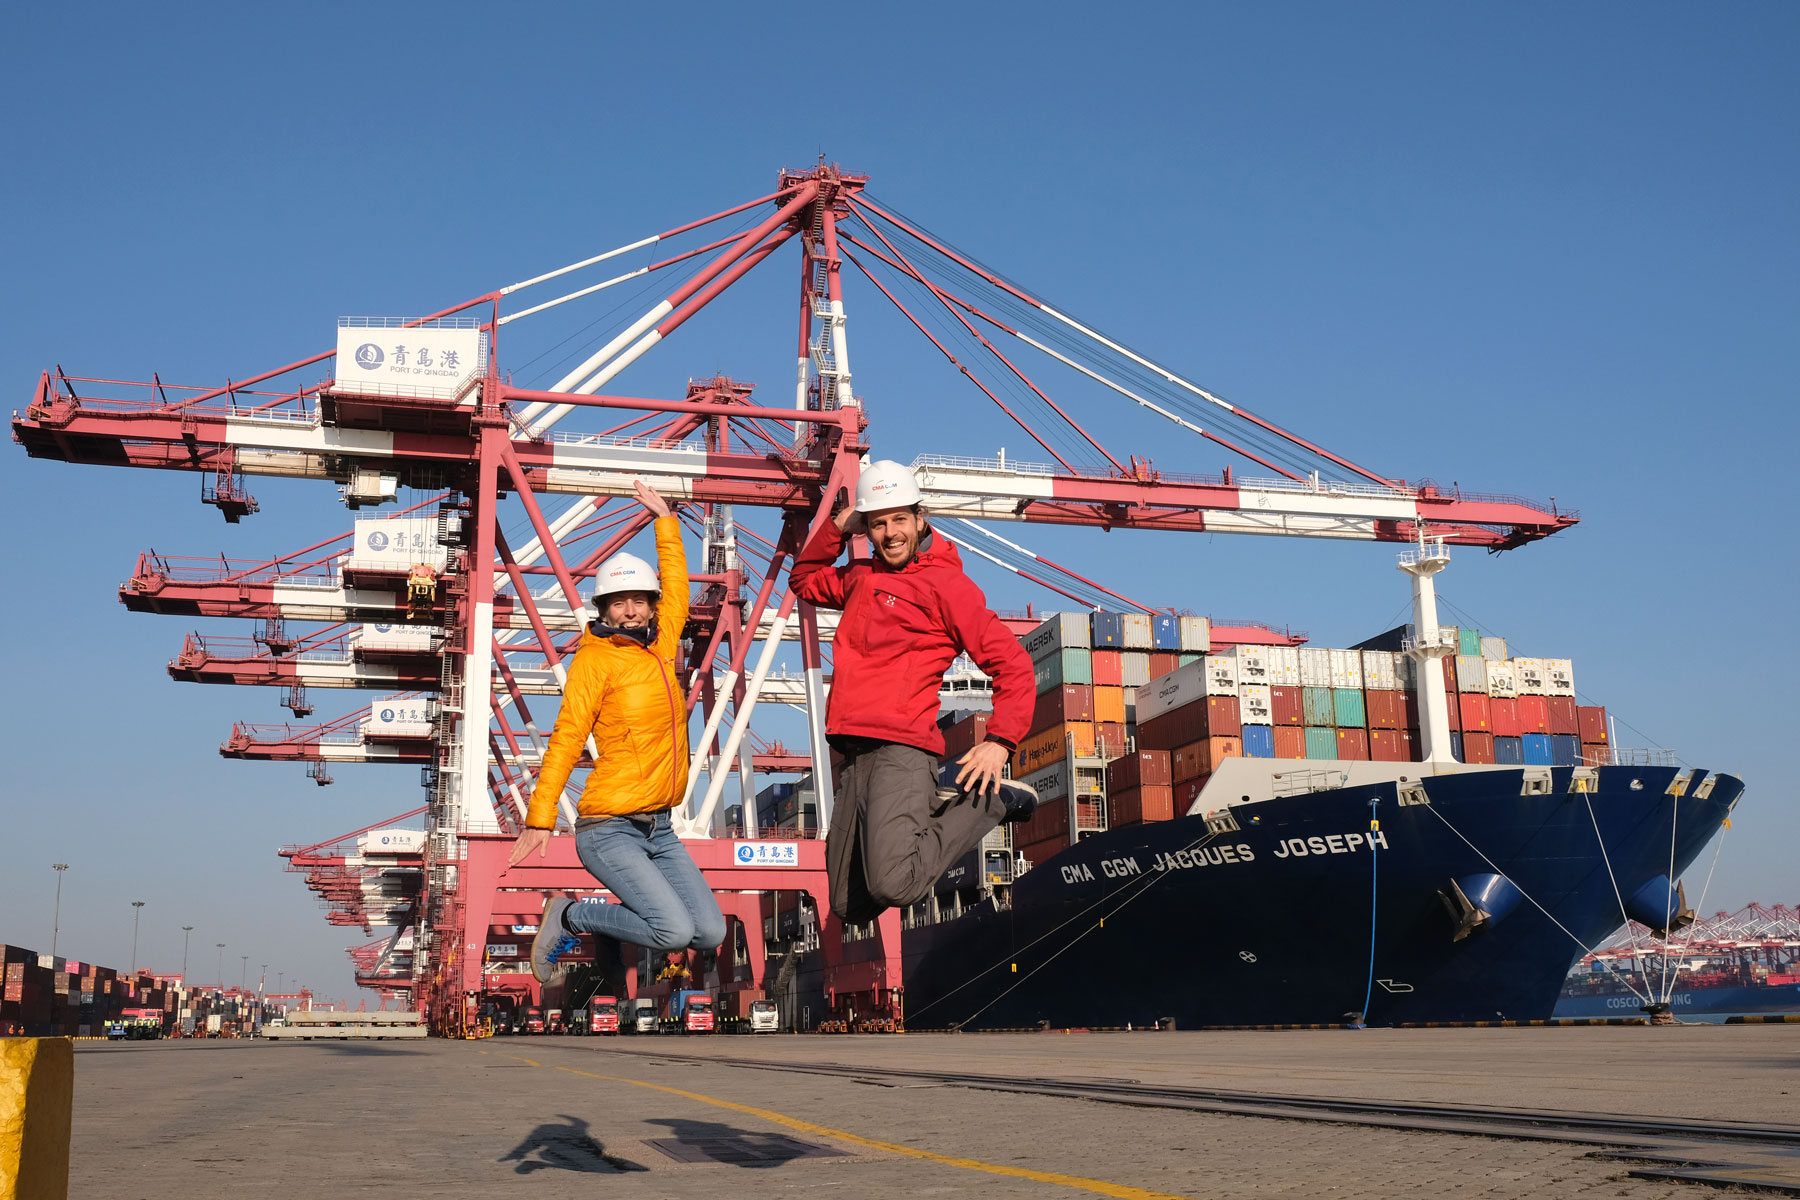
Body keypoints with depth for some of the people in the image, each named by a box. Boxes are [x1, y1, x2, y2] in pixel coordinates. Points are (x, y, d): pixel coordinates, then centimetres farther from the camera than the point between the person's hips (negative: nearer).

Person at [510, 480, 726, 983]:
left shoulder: (660, 646, 11)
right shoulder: (596, 659, -7)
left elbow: (675, 591, 28)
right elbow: (566, 739, -12)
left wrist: (665, 519, 33)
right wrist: (540, 817, -17)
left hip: (659, 829, 7)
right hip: (609, 829, -7)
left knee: (710, 934, 0)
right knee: (675, 931, -19)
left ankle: (621, 914, 18)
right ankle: (569, 919, 3)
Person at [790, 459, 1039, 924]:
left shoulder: (944, 582, -2)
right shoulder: (860, 577, 20)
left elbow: (1012, 664, -6)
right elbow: (804, 580, 40)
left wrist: (1000, 741, -19)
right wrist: (837, 528, 23)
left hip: (901, 751, -7)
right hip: (856, 755, 7)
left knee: (893, 885, -26)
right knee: (849, 906, 10)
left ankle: (992, 800, -4)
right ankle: (932, 811, 26)